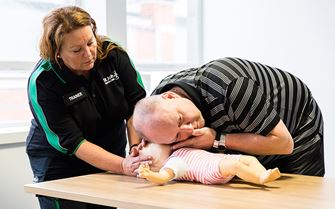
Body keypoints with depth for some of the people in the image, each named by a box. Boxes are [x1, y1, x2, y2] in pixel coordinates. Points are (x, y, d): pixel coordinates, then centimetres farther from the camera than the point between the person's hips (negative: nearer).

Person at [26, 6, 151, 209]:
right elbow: (72, 143, -24)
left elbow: (137, 104, -7)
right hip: (61, 168, -3)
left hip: (110, 165, 3)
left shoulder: (114, 55, -12)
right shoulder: (42, 83, -22)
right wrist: (124, 166, -32)